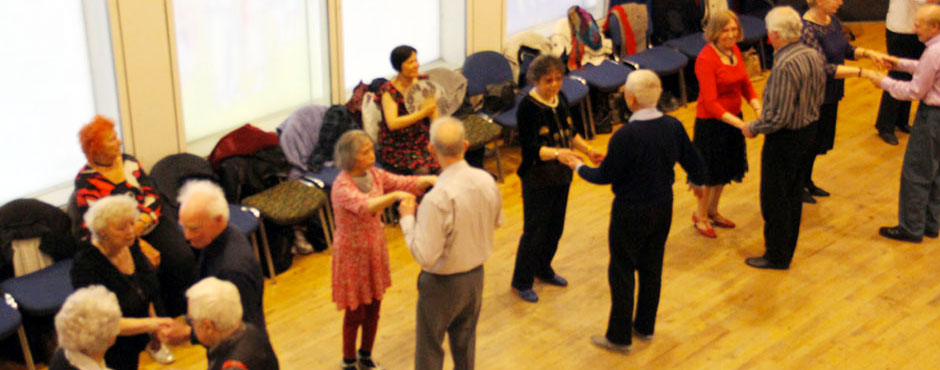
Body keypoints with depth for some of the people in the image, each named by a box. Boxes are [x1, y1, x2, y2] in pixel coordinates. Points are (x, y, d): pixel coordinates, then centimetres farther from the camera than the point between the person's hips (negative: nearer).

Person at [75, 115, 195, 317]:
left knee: (182, 257, -22)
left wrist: (141, 223, -17)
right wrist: (139, 245, -22)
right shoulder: (85, 181, -5)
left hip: (150, 224, 4)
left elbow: (152, 195, 5)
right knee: (149, 266, -31)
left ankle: (179, 315, -9)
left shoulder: (128, 162, 10)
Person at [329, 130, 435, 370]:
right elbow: (365, 206, -42)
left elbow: (404, 182, -7)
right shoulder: (341, 186, -26)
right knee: (355, 313, 8)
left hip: (375, 248, 6)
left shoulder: (374, 175, -4)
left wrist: (429, 180, -25)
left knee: (373, 309, 17)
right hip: (352, 253, -6)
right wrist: (395, 195, -54)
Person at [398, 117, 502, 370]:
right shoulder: (486, 181, -11)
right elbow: (496, 221, 8)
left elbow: (425, 256, -28)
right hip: (476, 274, 6)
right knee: (465, 342, 26)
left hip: (442, 283, -6)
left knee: (429, 349, 15)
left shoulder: (437, 199, -32)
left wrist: (407, 218, -18)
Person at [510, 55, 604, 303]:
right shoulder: (528, 107, -21)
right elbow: (531, 149, -27)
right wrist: (556, 153, -43)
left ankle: (543, 270, 42)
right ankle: (521, 282, 19)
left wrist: (588, 150, -2)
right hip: (537, 178, -7)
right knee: (534, 231, 2)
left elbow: (571, 131, 13)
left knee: (555, 227, 20)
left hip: (562, 175, 7)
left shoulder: (560, 99, 1)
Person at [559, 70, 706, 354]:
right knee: (652, 267, 20)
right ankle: (645, 326, 35)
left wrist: (578, 166, 2)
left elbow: (605, 176, -17)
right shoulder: (673, 126, -8)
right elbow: (694, 162, 4)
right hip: (663, 208, 6)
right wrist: (697, 183, 27)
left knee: (622, 272, 9)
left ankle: (619, 337, 19)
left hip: (631, 213, -6)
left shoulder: (625, 135, -27)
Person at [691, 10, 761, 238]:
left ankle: (713, 211, 39)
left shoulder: (734, 50, 1)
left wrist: (758, 108, -12)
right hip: (711, 123, -8)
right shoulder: (706, 59, -23)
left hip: (732, 118, 8)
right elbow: (710, 103, -26)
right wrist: (740, 124, -32)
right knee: (710, 171, 6)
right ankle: (701, 216, 27)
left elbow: (745, 84, 6)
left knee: (725, 169, 19)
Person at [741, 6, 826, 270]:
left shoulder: (785, 66, -28)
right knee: (793, 194, 21)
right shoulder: (814, 55, -1)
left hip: (785, 139, -9)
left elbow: (780, 116, -27)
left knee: (774, 199, 7)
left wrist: (753, 128, -12)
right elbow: (819, 98, 10)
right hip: (809, 130, 9)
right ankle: (787, 250, 35)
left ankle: (777, 256, 20)